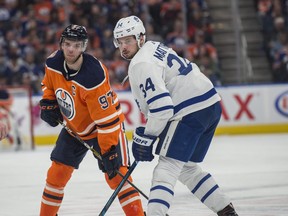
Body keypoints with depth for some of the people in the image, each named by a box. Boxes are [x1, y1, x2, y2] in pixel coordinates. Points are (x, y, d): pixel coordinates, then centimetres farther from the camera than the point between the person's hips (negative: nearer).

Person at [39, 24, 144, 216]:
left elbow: (107, 118, -34)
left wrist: (109, 152, -34)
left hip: (107, 126, -6)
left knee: (116, 174, -19)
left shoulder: (93, 76, -35)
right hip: (74, 127, 6)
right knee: (57, 173, 7)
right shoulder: (54, 63, -15)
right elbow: (49, 83, 12)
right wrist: (48, 103, -5)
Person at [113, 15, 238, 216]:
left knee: (167, 168, -12)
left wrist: (145, 138, -13)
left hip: (191, 112, -10)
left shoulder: (141, 64, -14)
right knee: (187, 168, 22)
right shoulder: (154, 47, 16)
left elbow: (161, 106, -22)